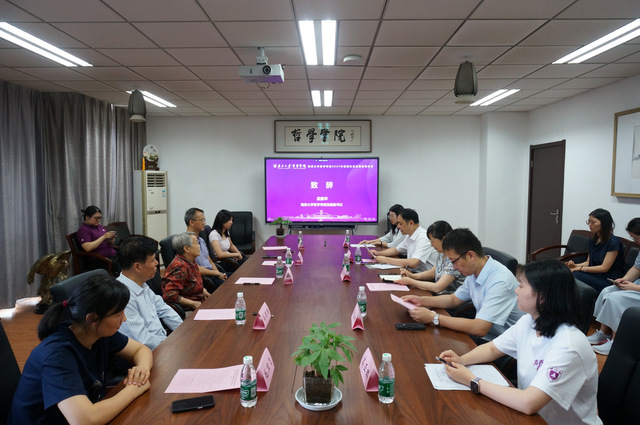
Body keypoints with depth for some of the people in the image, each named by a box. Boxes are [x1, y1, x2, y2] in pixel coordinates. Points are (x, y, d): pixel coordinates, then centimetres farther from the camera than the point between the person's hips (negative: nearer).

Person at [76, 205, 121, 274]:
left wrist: (111, 240, 1)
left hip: (113, 256, 7)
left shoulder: (99, 226, 20)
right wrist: (104, 237, -15)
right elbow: (88, 248, -15)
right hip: (99, 260, -7)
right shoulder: (83, 230, 0)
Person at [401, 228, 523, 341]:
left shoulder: (500, 281, -26)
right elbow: (454, 299, 19)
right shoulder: (474, 274, 2)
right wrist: (422, 300, 5)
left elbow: (479, 328, -31)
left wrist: (434, 318, -25)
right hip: (483, 337, 8)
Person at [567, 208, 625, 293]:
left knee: (574, 275, -30)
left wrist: (580, 268, -16)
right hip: (594, 275, 7)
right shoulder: (593, 241, 13)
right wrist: (576, 265, -5)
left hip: (608, 280, -7)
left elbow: (604, 268, -15)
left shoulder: (613, 242, -12)